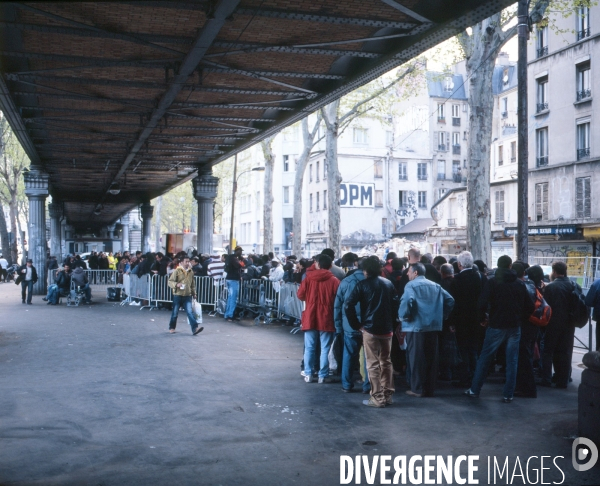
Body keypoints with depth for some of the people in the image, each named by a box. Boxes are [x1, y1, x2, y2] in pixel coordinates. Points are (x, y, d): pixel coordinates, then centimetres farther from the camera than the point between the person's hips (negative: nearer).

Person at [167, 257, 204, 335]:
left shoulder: (191, 271, 9)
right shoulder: (177, 271, -5)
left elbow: (193, 284, 21)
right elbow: (170, 281, -7)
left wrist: (194, 293, 19)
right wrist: (176, 284, -25)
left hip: (187, 296, 2)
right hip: (177, 295, -2)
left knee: (190, 312, -9)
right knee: (175, 312, 9)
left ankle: (195, 328, -18)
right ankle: (172, 327, 27)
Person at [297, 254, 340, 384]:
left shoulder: (308, 278, -4)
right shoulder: (334, 281, -8)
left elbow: (300, 295, 0)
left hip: (310, 318, 2)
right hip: (327, 319, -1)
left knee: (309, 348, 11)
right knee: (325, 349, 6)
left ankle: (308, 374, 14)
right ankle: (323, 375, 7)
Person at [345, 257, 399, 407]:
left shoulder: (363, 284, -5)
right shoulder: (388, 283, 8)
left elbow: (348, 305, -13)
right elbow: (396, 303, 7)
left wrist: (356, 325, -5)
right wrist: (391, 323, 11)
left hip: (370, 329, -4)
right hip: (387, 329, 4)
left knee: (373, 364, 1)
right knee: (386, 362, 14)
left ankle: (378, 398, 1)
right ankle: (388, 395, 18)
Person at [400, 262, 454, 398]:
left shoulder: (411, 285, -6)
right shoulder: (436, 286, 13)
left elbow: (407, 301, -23)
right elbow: (450, 300, 11)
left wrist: (402, 316, -7)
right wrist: (442, 316, 15)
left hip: (416, 326, -6)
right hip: (434, 326, 6)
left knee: (416, 358, 2)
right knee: (431, 357, 10)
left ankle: (418, 389, 5)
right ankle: (430, 388, 16)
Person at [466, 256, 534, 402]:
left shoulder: (492, 282, -7)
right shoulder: (520, 284, 5)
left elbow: (482, 303, -16)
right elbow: (530, 306, 5)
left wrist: (482, 318, -1)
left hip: (496, 325, -2)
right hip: (515, 326, 2)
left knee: (484, 358, 8)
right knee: (512, 361, 7)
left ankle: (474, 390, 14)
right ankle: (508, 394, 8)